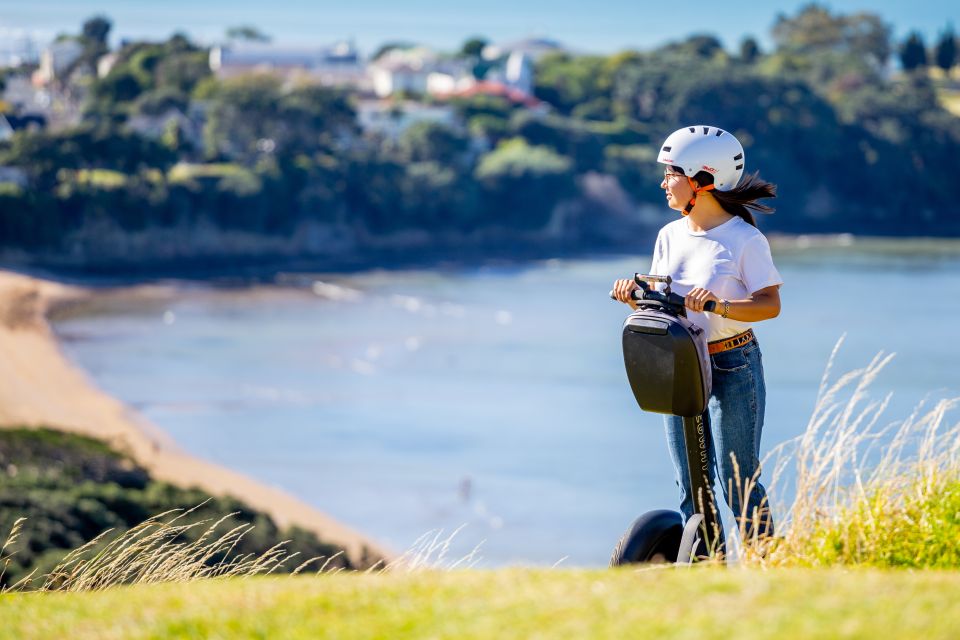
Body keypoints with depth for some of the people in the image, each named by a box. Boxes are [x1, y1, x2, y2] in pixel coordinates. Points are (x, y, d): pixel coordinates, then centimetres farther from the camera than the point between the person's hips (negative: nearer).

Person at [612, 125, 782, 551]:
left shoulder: (744, 239, -9)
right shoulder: (670, 236, 9)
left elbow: (770, 304, -14)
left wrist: (719, 305, -29)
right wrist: (635, 297, -8)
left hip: (732, 367, -6)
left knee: (738, 481, -4)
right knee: (691, 487, 8)